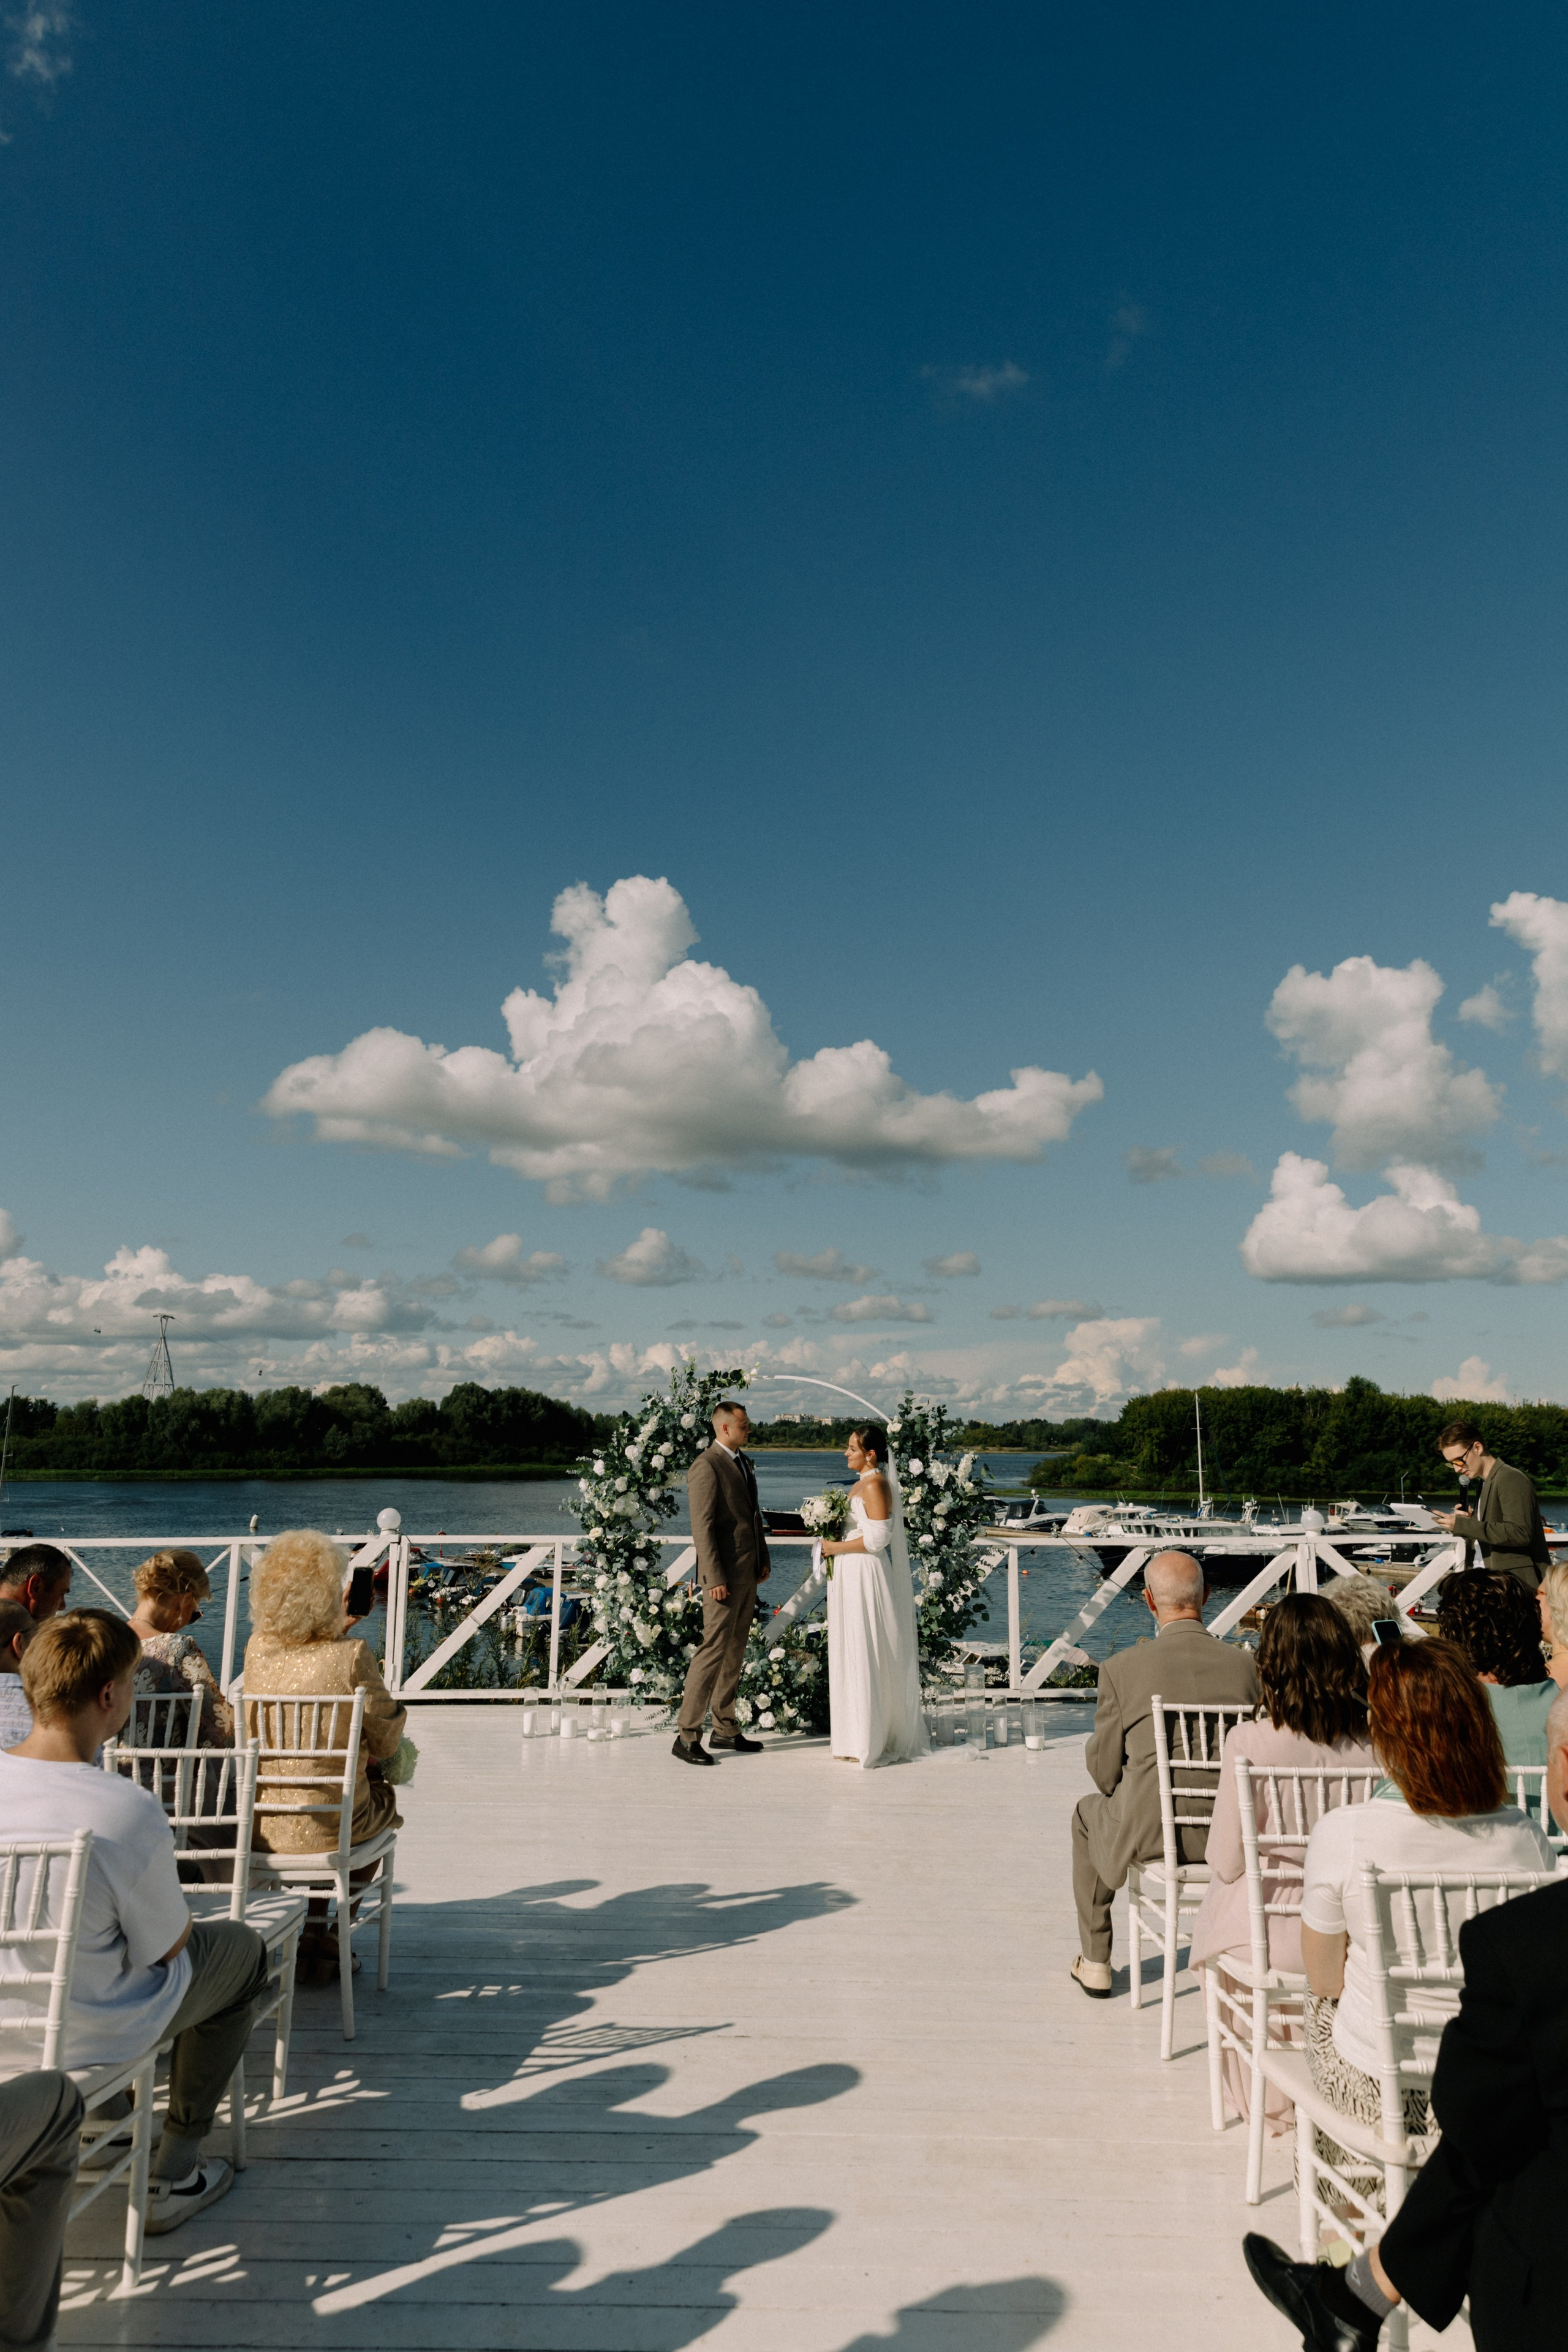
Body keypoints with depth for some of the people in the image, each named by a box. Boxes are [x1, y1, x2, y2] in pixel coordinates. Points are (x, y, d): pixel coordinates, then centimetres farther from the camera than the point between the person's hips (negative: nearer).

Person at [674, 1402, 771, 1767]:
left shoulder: (742, 1461, 14)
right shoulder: (706, 1467, -15)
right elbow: (702, 1527, -19)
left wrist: (763, 1559, 18)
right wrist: (715, 1579, -21)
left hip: (748, 1573, 9)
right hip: (724, 1575, -9)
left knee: (734, 1652, 13)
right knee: (714, 1649, -8)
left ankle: (725, 1730, 21)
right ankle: (687, 1736, -1)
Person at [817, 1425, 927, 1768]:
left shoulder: (875, 1484, -16)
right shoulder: (862, 1483, 14)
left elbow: (877, 1538, -23)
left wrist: (836, 1547, -14)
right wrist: (834, 1544, 9)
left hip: (867, 1577, -10)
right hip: (851, 1575, 10)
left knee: (866, 1656, -3)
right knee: (852, 1654, 13)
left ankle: (872, 1741, 5)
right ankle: (857, 1732, 21)